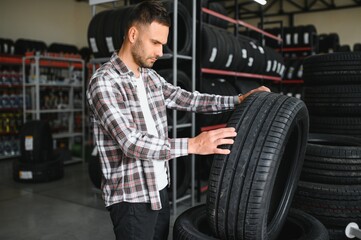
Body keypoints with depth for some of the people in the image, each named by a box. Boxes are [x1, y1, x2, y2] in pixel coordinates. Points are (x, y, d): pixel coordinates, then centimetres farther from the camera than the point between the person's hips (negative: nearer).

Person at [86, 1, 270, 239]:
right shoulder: (104, 82, -18)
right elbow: (132, 142, -27)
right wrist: (192, 145, -32)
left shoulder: (152, 78, 7)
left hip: (159, 190, 8)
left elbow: (188, 100, 10)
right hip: (131, 197, -7)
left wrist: (238, 99, 0)